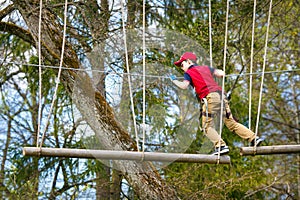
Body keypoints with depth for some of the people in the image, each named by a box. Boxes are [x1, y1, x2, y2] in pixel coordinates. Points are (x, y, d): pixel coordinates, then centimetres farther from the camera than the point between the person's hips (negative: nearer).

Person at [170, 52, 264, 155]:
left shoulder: (189, 73, 11)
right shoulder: (206, 68, 27)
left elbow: (184, 86, -5)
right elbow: (222, 73, 18)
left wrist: (174, 80, 11)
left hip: (210, 97, -6)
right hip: (221, 95, 6)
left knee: (207, 126, 1)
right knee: (231, 123, 14)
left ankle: (221, 146, -16)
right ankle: (254, 138, 8)